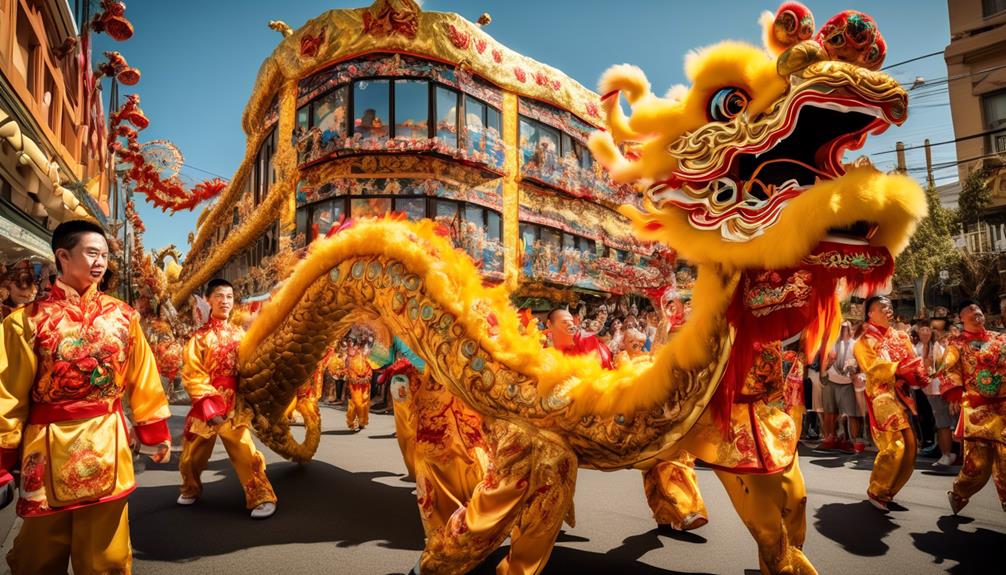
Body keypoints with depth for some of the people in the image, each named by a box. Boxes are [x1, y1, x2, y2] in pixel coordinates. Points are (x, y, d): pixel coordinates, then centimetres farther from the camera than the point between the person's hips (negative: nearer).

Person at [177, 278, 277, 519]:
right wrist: (209, 404, -17)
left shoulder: (240, 334, 3)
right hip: (205, 405, 0)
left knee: (245, 453, -9)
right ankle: (191, 490, 42)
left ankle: (262, 498, 1)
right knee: (192, 455, 15)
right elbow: (191, 375, -9)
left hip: (234, 405, 0)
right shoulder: (199, 337, -4)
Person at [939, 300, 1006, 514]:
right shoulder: (957, 343, 4)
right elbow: (949, 371, -6)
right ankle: (958, 494, 17)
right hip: (976, 408, -3)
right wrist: (954, 395, -21)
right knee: (978, 461, -6)